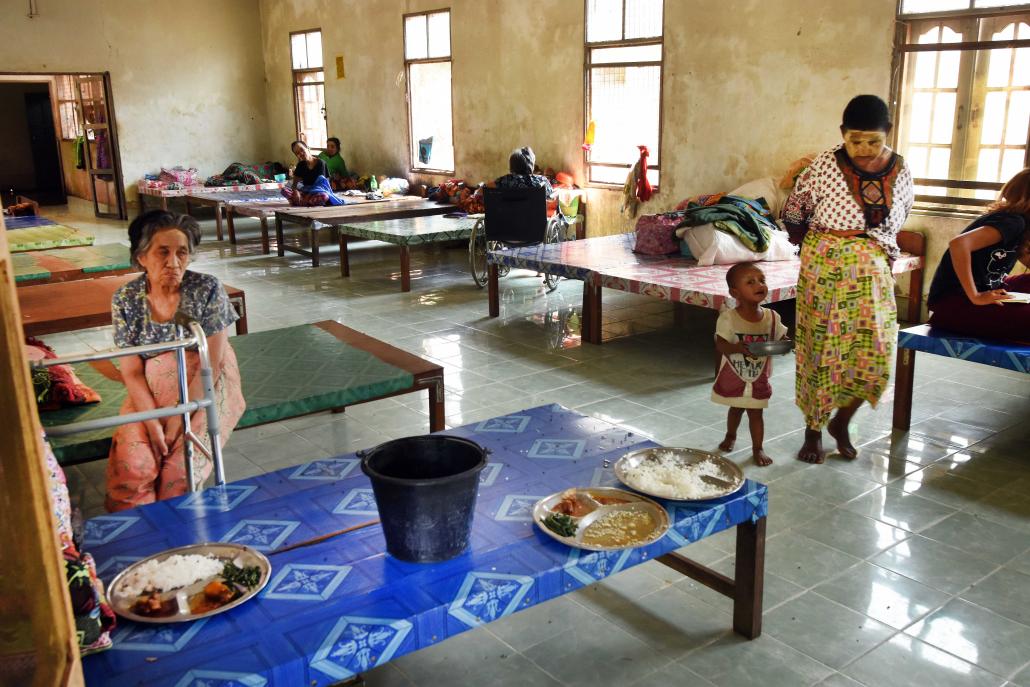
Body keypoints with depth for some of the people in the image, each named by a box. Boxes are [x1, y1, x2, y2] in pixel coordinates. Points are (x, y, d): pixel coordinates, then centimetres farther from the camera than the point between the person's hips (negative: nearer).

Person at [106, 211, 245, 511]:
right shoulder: (126, 299, -4)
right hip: (150, 394, 2)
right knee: (131, 467, -20)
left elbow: (211, 364, -12)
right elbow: (131, 371, -5)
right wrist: (153, 422, -19)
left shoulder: (207, 290, -11)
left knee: (180, 470, -22)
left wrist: (179, 417, -18)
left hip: (204, 391, -2)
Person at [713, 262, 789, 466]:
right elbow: (721, 345, -23)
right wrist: (740, 348, -41)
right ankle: (730, 436, 48)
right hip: (733, 376, 0)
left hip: (759, 378, 1)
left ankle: (757, 449, 23)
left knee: (755, 413, 7)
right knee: (735, 409, 21)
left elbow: (780, 339, -2)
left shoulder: (771, 317, -11)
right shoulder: (728, 318, -20)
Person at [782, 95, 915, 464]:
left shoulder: (899, 170, 1)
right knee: (821, 350, 2)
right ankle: (813, 431, 18)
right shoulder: (824, 165, -11)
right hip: (824, 269, -3)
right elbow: (793, 213, 1)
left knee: (875, 351, -2)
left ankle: (841, 420, 22)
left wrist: (878, 249, 12)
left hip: (872, 273, 3)